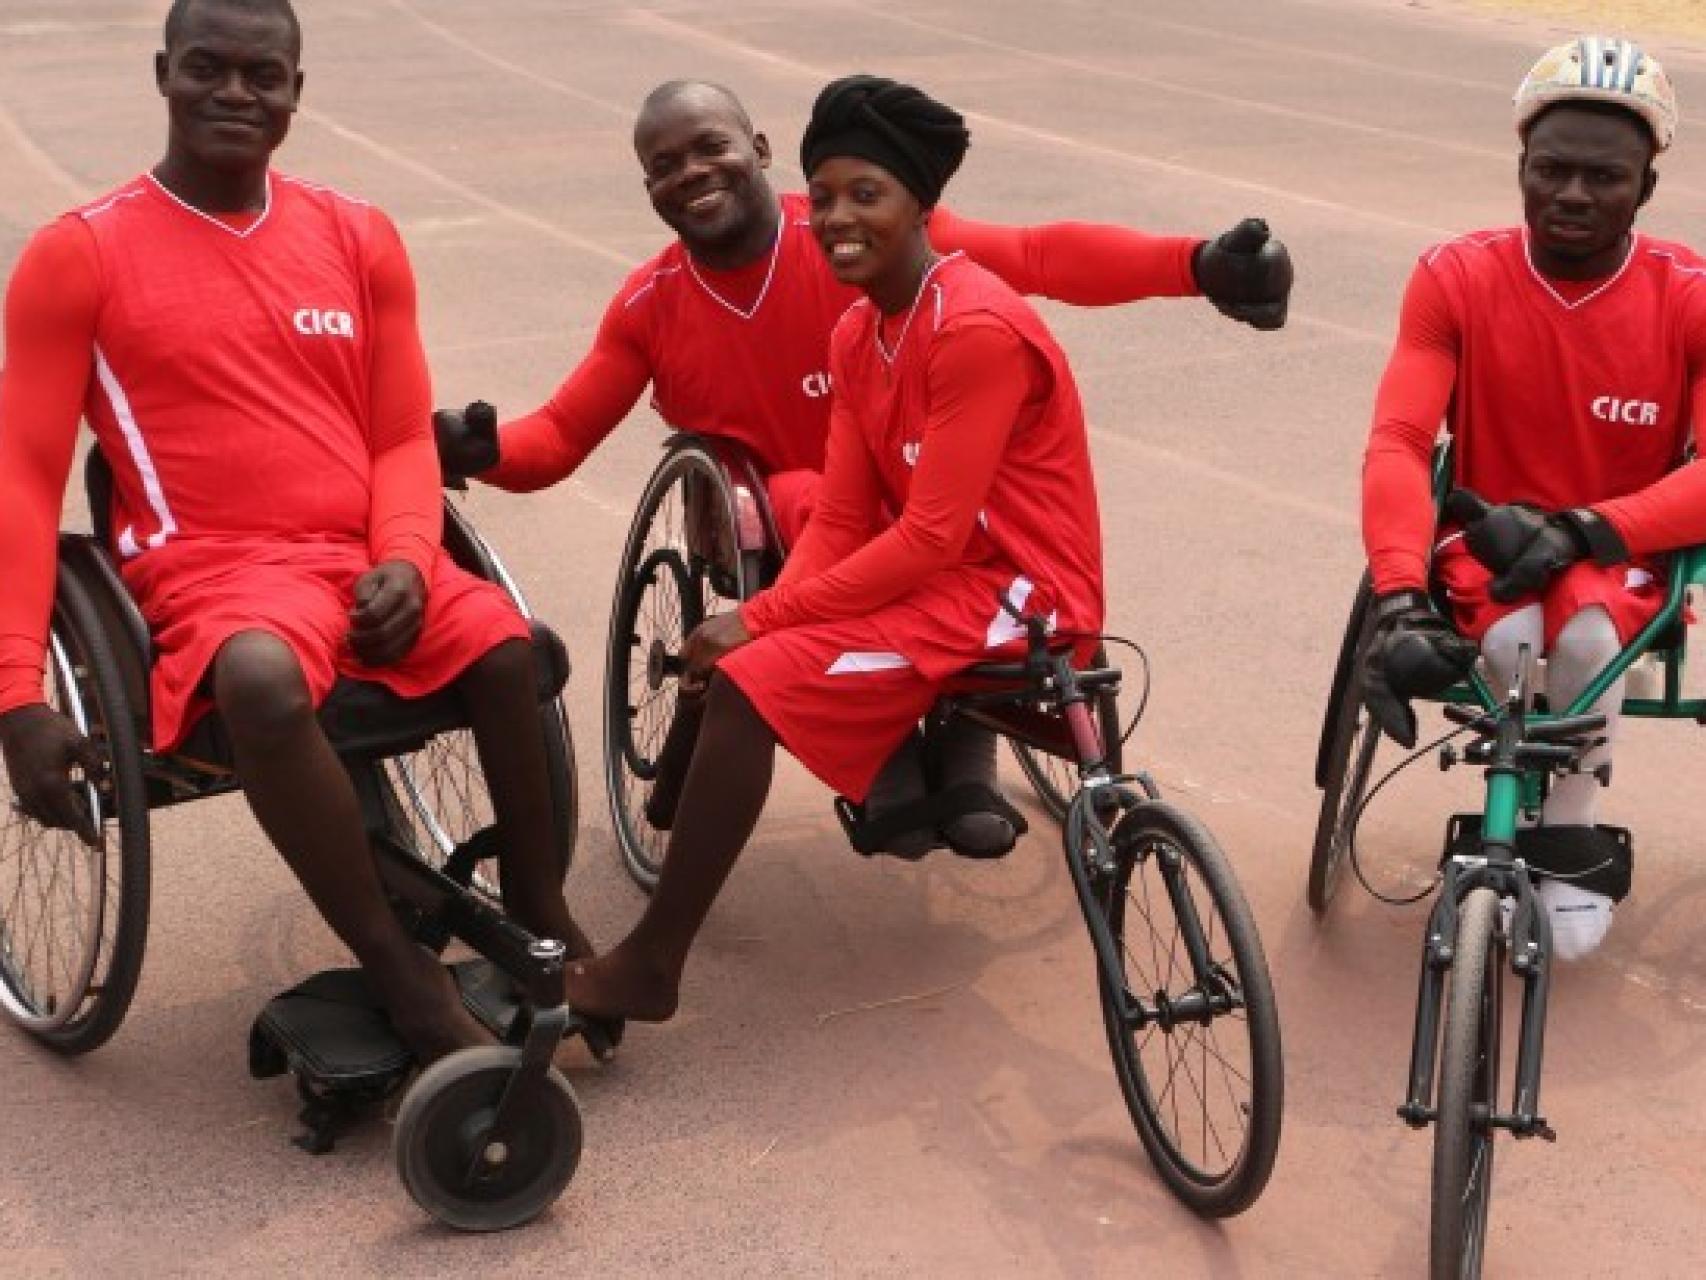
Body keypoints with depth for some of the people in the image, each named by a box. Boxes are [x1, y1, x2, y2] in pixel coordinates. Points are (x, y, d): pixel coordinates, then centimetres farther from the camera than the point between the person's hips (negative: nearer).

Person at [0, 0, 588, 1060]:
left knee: (504, 643, -28)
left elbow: (404, 438, 13)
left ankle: (539, 916, -6)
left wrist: (405, 561, -9)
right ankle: (405, 977, -22)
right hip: (211, 571, -3)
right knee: (263, 681, -38)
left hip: (370, 562, 4)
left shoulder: (360, 239, 12)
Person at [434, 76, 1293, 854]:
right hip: (778, 528, 0)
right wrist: (482, 450, -26)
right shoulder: (647, 308, -4)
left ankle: (964, 746, -11)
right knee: (812, 508, -35)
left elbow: (1033, 255, -22)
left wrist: (1195, 265, -35)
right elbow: (562, 434, -1)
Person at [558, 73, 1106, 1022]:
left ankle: (651, 967, -15)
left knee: (750, 682, -21)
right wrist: (767, 616, -15)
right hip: (938, 570, 9)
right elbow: (842, 521, 3)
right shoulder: (858, 335, 7)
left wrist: (765, 619, -22)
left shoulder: (978, 330, -21)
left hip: (1015, 588, -9)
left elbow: (933, 536, -24)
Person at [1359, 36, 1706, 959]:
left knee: (1586, 634, -34)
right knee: (1510, 638, -33)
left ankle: (1570, 830, -6)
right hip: (1490, 542, 1)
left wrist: (1582, 529, -37)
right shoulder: (1456, 278, -12)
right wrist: (1401, 602, -38)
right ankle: (1519, 812, -2)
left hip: (1626, 557, 0)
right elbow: (1397, 445, -22)